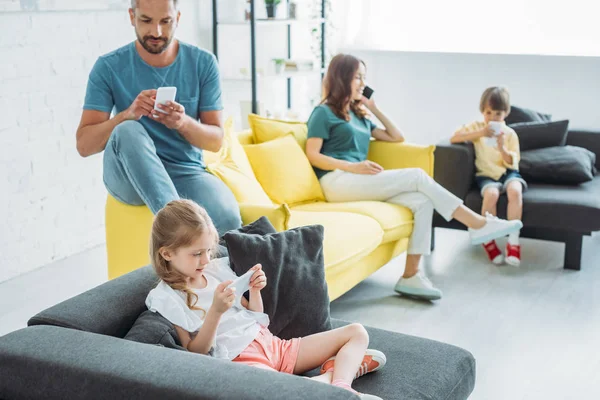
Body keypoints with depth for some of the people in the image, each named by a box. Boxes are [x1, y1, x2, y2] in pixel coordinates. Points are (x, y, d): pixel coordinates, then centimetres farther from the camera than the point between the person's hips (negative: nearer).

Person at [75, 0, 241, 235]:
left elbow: (215, 140, 1)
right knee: (128, 130, -36)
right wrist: (128, 114, -25)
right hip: (129, 177, 0)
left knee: (227, 218, -33)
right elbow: (84, 145, -7)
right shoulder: (109, 67, -2)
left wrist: (184, 123, -21)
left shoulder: (203, 63, 2)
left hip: (187, 173, 0)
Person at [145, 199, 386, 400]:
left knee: (357, 332, 4)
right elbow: (195, 354, -12)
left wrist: (255, 290, -3)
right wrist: (215, 311, -24)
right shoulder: (166, 298, -7)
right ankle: (332, 375, -21)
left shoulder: (217, 269, 11)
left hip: (271, 343, 8)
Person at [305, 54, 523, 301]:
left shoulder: (358, 116, 27)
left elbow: (397, 138, 27)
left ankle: (411, 275, -23)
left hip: (359, 183, 7)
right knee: (417, 176, -19)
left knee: (422, 201, -19)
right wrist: (353, 166, -18)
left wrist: (375, 109, 20)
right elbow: (312, 156, -6)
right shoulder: (324, 113, 5)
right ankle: (478, 224, -14)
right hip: (337, 181, -7)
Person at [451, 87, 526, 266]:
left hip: (508, 172, 1)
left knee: (515, 191, -34)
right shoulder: (477, 126, 5)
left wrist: (502, 148, -20)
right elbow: (454, 138, -11)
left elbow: (513, 163, -2)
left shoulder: (510, 134, 5)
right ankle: (488, 240, -15)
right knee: (491, 194, -35)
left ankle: (513, 241, -29)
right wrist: (479, 133, -19)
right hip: (486, 175, -1)